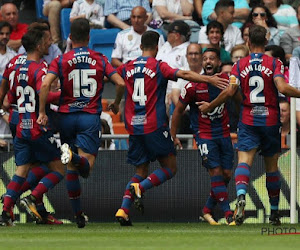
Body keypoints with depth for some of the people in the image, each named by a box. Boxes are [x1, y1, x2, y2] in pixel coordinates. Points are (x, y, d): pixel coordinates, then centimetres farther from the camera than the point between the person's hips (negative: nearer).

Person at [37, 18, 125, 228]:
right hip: (90, 117, -1)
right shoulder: (100, 60, 4)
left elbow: (45, 84, -14)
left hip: (66, 116, 1)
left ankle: (78, 214, 13)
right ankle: (74, 156, -45)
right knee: (86, 167, -10)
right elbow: (120, 83, -3)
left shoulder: (61, 60, 1)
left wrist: (42, 112, -8)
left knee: (71, 169, 13)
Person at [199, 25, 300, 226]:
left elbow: (229, 91, -4)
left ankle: (241, 196, -39)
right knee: (272, 166, 11)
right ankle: (274, 212, 20)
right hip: (271, 120, 0)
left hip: (248, 120, 0)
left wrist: (209, 106, 9)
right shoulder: (274, 63, -2)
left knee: (244, 161, -9)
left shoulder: (241, 64, 2)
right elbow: (282, 88, -17)